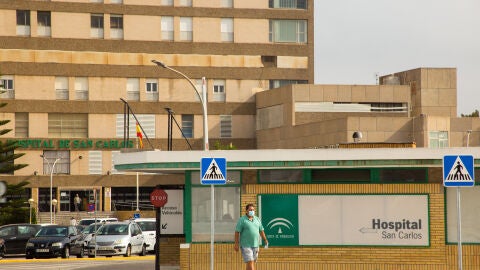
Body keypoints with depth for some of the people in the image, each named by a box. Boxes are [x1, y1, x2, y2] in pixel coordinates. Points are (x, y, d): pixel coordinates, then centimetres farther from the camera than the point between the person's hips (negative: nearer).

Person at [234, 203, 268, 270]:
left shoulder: (257, 219, 11)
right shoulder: (242, 220, -6)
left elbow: (261, 231, 20)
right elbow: (237, 232, -8)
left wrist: (265, 240, 15)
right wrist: (236, 244, -12)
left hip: (255, 245, 6)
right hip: (246, 246, -6)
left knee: (252, 262, 9)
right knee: (250, 262, -13)